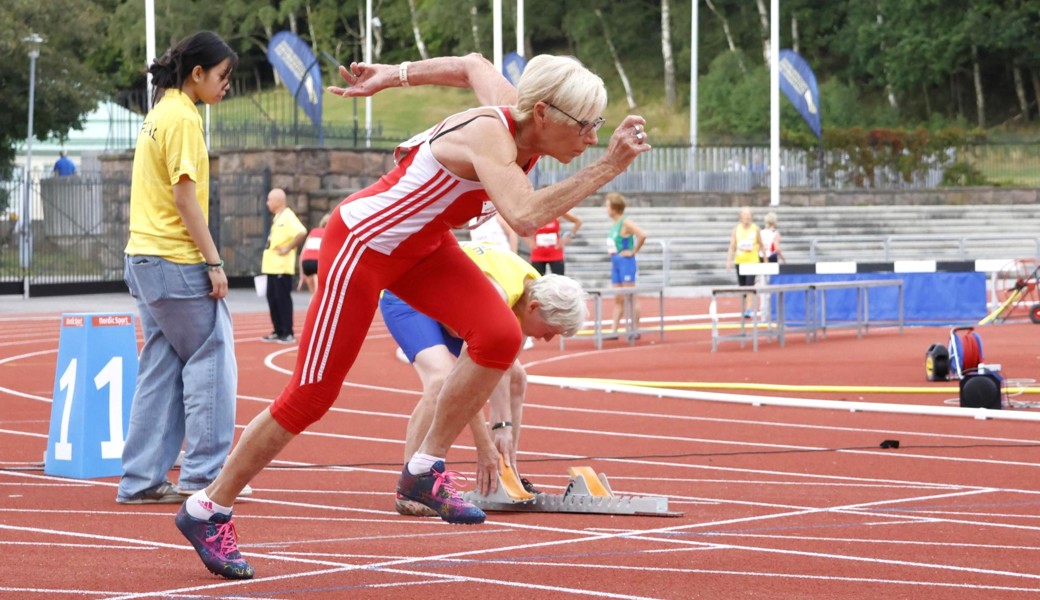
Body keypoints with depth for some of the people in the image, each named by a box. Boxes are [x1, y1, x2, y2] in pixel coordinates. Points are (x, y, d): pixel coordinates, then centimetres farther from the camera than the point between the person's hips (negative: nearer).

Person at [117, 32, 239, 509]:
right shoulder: (183, 117, -12)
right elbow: (185, 196, -17)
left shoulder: (159, 113, 16)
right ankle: (202, 474, 0)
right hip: (176, 260, -9)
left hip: (144, 257, 9)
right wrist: (213, 262, -16)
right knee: (211, 359, -1)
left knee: (161, 369, 9)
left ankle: (141, 480, 9)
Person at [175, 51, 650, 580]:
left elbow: (473, 65, 13)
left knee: (500, 336, -15)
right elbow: (524, 217, -51)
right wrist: (606, 169, -49)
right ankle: (207, 510, 15)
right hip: (361, 245, -8)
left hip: (420, 246, 8)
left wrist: (391, 75, 21)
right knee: (310, 397, -2)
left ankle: (425, 471, 1)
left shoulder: (517, 113, -8)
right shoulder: (491, 136, -33)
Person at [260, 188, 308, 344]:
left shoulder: (288, 217, -14)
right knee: (272, 299, 11)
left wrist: (288, 249, -22)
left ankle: (288, 334, -3)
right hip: (272, 267, 10)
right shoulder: (277, 218, 16)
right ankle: (278, 332, 18)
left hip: (282, 268, -10)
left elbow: (302, 233, -28)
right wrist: (266, 260, 19)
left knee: (283, 299, -7)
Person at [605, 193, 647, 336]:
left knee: (630, 298, -2)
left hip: (626, 262, -9)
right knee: (618, 299, 9)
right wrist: (613, 254, 11)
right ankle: (614, 330, 9)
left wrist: (633, 251, -17)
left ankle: (635, 329, 4)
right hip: (615, 263, 9)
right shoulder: (615, 223, 11)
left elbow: (642, 236, -26)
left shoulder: (625, 223, -14)